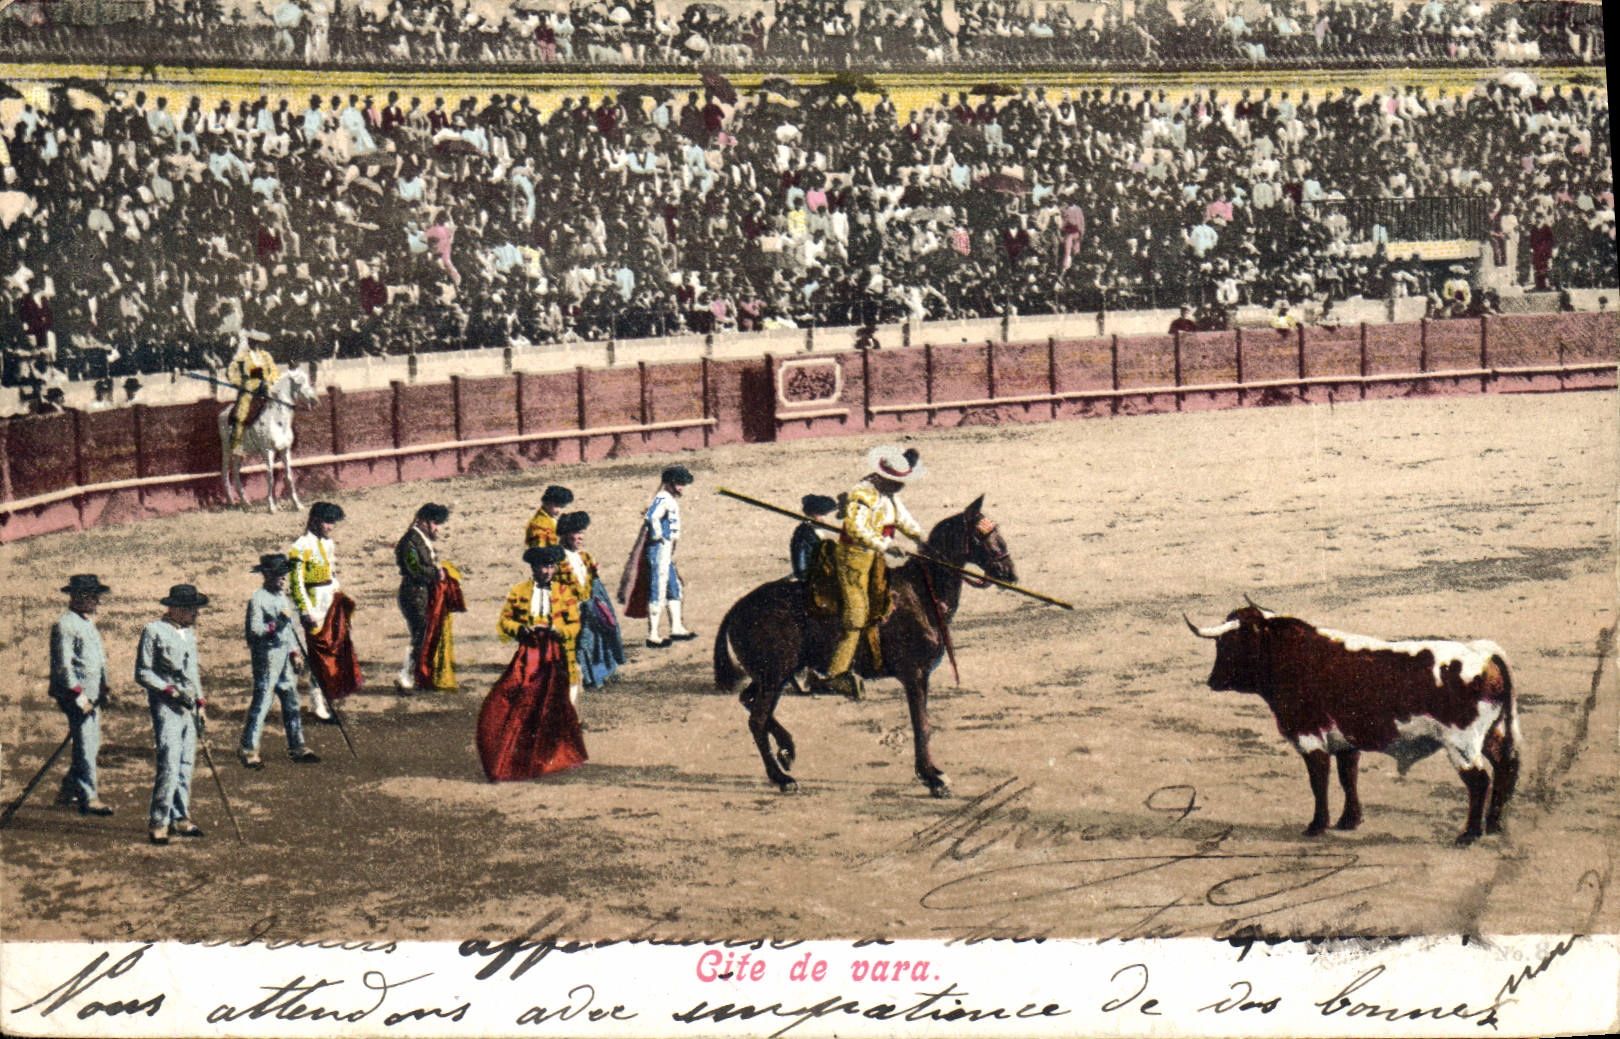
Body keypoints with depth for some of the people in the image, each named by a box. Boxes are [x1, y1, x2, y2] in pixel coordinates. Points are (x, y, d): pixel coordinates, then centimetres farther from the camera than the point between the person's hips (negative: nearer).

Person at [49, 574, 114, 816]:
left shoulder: (88, 624, 19)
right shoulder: (64, 625, -11)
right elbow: (62, 664, -17)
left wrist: (103, 691, 20)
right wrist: (77, 693, -21)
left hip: (92, 696, 10)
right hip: (76, 696, -10)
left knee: (92, 744, 13)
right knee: (85, 745, -9)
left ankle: (68, 792, 23)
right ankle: (88, 799, -7)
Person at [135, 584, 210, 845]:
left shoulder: (189, 634, 17)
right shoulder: (154, 632, -7)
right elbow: (142, 673, -8)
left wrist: (200, 702, 17)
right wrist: (170, 690, -16)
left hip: (188, 706, 8)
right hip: (166, 706, -8)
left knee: (186, 765, 10)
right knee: (169, 765, -14)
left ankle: (181, 818, 18)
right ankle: (159, 823, -9)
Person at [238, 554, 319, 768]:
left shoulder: (281, 596, 14)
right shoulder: (257, 599, -14)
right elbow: (253, 631, -20)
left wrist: (294, 652, 19)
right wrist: (276, 623, -28)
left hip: (284, 658, 9)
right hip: (266, 657, -9)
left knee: (291, 702, 11)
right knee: (261, 703, -7)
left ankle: (297, 748, 19)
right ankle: (248, 750, -1)